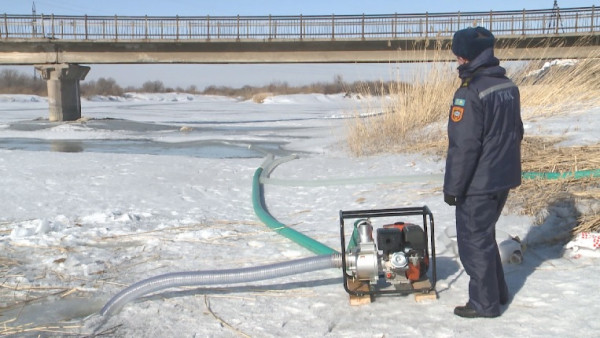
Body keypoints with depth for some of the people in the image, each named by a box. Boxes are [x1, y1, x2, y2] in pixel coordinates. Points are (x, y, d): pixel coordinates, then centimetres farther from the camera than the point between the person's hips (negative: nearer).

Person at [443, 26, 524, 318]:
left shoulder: (470, 93, -21)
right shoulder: (508, 86, 6)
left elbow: (463, 147, -22)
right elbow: (516, 132, 15)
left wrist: (452, 187, -14)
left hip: (478, 184, -9)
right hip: (504, 178, 9)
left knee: (474, 241, 5)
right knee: (484, 234, 23)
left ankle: (484, 303, 15)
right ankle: (497, 291, 34)